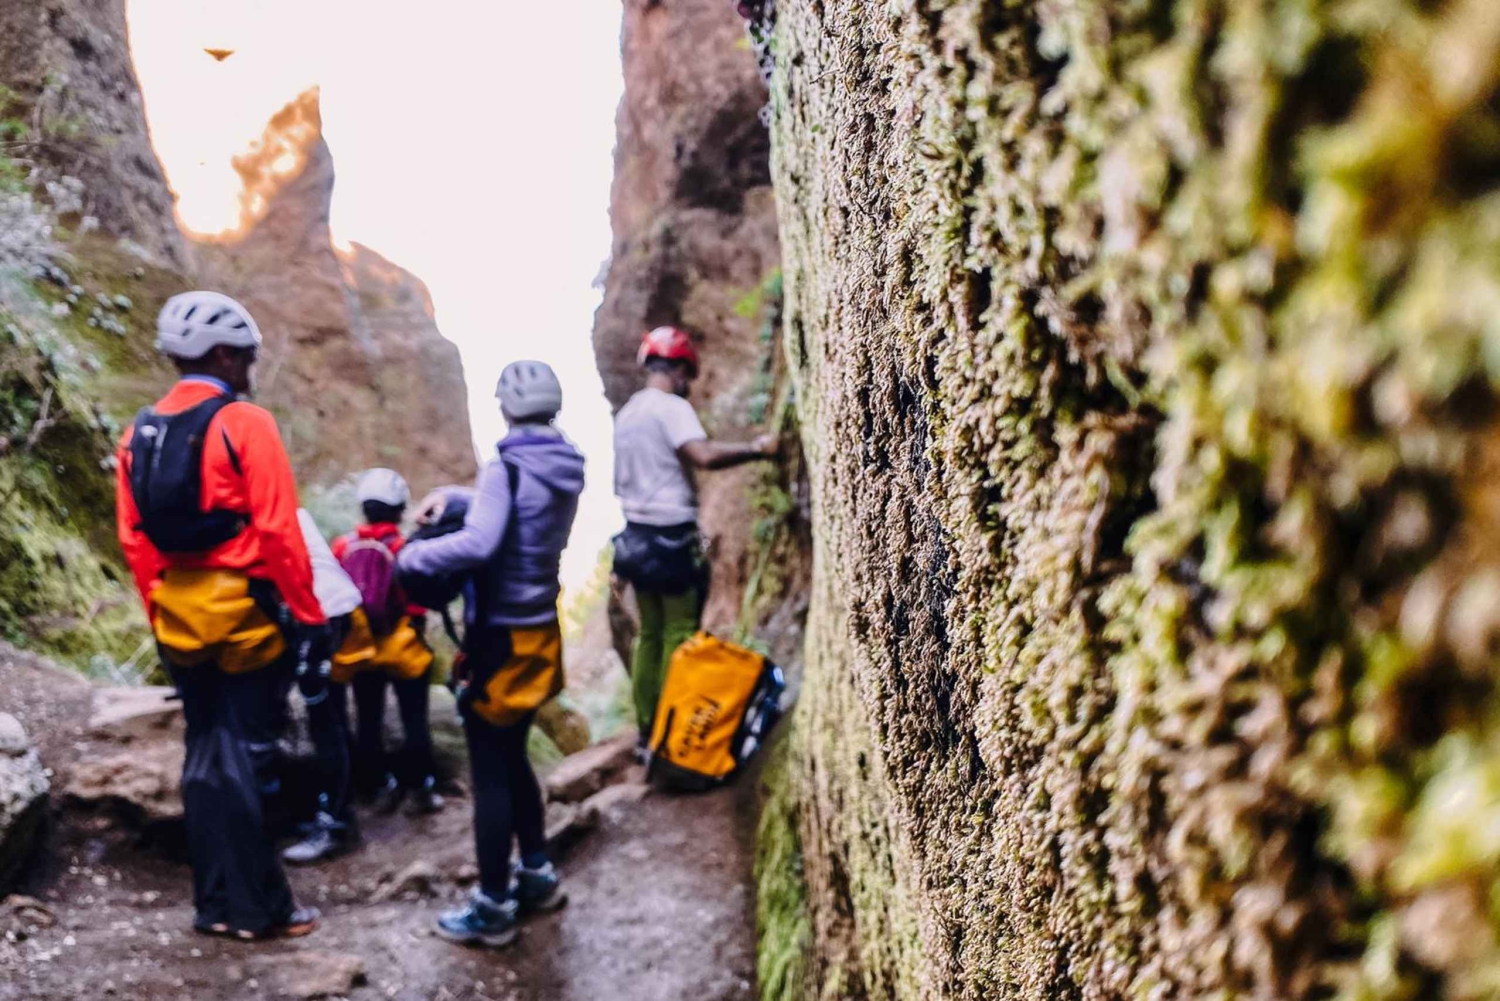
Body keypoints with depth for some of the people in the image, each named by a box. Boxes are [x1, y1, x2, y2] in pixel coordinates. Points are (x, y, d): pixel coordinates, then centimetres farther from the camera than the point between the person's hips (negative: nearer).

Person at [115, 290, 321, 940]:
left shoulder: (140, 432, 8)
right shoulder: (245, 423, -11)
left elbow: (135, 539, 9)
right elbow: (278, 531, -15)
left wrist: (160, 609, 17)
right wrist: (307, 613, -8)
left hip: (179, 614, 6)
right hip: (245, 609, -6)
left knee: (204, 752, 14)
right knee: (247, 754, 1)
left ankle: (216, 902, 21)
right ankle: (257, 907, 8)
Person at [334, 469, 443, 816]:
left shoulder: (343, 547, -4)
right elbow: (416, 607, -10)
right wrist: (418, 636, 7)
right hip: (403, 650, -3)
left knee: (368, 722, 13)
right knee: (415, 721, 7)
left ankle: (382, 787, 18)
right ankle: (422, 789, 11)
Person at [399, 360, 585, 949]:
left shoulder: (508, 467, -18)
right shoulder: (566, 469, 6)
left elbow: (478, 544, -29)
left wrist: (414, 556, -15)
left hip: (502, 636, -8)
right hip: (539, 629, 8)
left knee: (489, 771, 1)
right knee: (512, 757, 22)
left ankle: (494, 909, 9)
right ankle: (537, 874, 32)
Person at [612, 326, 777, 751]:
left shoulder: (626, 413, 15)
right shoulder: (672, 407, -12)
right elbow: (704, 455, -29)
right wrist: (756, 449, -20)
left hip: (637, 535, 9)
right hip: (672, 536, -9)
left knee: (650, 633, 13)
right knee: (679, 635, -2)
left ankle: (647, 731, 17)